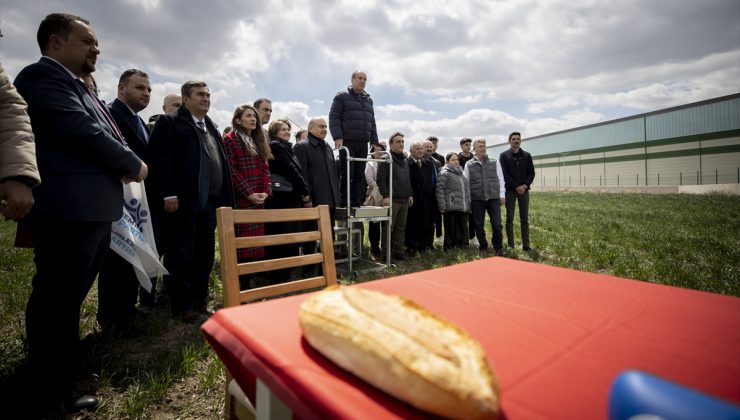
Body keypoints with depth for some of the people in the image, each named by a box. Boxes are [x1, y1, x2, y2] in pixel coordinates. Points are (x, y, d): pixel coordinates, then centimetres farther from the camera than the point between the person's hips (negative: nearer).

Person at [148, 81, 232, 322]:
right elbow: (161, 159, -11)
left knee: (205, 254, 11)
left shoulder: (212, 128, 21)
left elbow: (221, 164, 17)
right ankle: (182, 305, 13)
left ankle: (200, 300, 24)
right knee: (181, 255, 1)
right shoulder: (170, 122, 0)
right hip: (184, 201, -7)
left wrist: (224, 199, 11)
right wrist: (169, 194, -19)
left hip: (210, 202, 7)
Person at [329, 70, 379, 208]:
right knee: (346, 174, -7)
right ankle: (344, 204, -3)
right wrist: (337, 137, -17)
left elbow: (372, 123, 21)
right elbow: (333, 118, -4)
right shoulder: (342, 97, 5)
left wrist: (374, 142, 12)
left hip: (363, 144, 6)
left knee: (360, 175, 3)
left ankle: (356, 203, 7)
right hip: (347, 142, -5)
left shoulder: (368, 100, 22)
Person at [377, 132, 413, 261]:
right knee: (389, 227, -2)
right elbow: (381, 179, -12)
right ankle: (386, 253, 6)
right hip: (392, 199, -7)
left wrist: (410, 194, 18)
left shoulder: (405, 161, 19)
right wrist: (385, 196, -18)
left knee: (401, 227, 10)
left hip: (404, 200, 7)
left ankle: (399, 250, 19)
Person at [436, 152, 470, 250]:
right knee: (451, 231, 0)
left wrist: (469, 206, 19)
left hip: (463, 208, 7)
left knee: (463, 231, 10)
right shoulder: (444, 173, -3)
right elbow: (440, 190, -10)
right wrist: (442, 206, -16)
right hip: (451, 208, -6)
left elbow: (467, 190, 24)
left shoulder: (461, 173, 20)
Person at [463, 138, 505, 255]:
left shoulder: (494, 162, 8)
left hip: (493, 197, 0)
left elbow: (500, 179, 8)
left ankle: (498, 247, 14)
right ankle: (483, 246, 23)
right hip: (477, 199, 0)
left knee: (497, 224, -3)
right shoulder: (469, 165, 5)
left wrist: (502, 195, 1)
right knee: (479, 225, 6)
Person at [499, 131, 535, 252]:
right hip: (510, 190, -2)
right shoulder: (504, 155, 2)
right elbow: (504, 174, -7)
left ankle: (526, 245, 8)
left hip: (524, 190, 3)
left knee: (524, 219, 4)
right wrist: (516, 187, -14)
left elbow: (531, 173, 6)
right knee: (509, 218, 1)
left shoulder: (527, 155, 11)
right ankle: (510, 245, 5)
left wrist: (525, 185, -11)